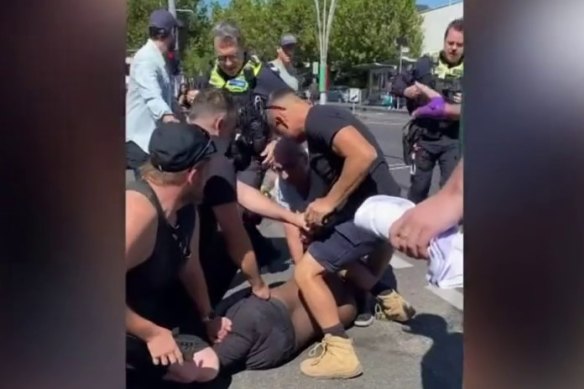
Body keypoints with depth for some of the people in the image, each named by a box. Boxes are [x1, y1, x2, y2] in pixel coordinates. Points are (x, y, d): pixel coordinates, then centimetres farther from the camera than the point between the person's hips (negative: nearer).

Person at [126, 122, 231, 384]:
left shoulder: (186, 211, -4)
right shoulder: (139, 211, -34)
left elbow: (190, 267, 10)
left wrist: (207, 317, 19)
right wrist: (151, 333, -28)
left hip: (149, 309, 9)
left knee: (207, 366, 12)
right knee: (186, 370, -13)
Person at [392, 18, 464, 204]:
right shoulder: (426, 63, 3)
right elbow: (397, 82, 9)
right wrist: (406, 90, -13)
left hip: (452, 140, -1)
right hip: (423, 137, 1)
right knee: (419, 185, 10)